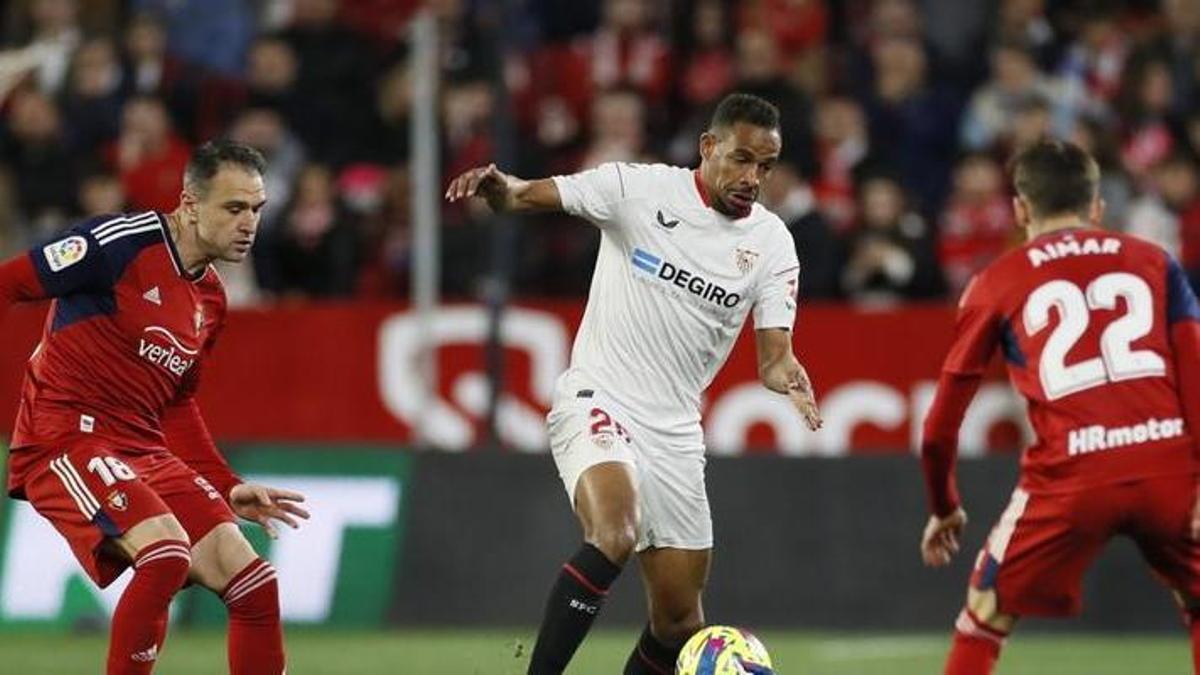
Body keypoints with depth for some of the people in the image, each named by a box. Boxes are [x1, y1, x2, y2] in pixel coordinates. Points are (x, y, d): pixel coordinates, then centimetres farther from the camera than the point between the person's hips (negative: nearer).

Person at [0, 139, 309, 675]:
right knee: (167, 553, -31)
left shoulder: (211, 299, 13)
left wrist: (227, 489, 16)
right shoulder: (124, 243, -12)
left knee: (253, 586, -2)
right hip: (66, 443, -8)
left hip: (146, 451, 8)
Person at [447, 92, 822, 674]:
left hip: (675, 431, 5)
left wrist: (787, 378, -26)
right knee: (614, 534, -34)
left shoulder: (770, 242, 2)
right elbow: (527, 196, -8)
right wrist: (497, 186, -32)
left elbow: (773, 354, -2)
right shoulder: (639, 188, -7)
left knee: (680, 622, 6)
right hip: (598, 402, -5)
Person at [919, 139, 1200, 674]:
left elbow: (940, 427, 17)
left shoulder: (997, 283, 16)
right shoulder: (1154, 262, 19)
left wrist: (944, 508, 32)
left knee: (984, 619, 16)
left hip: (1071, 478, -2)